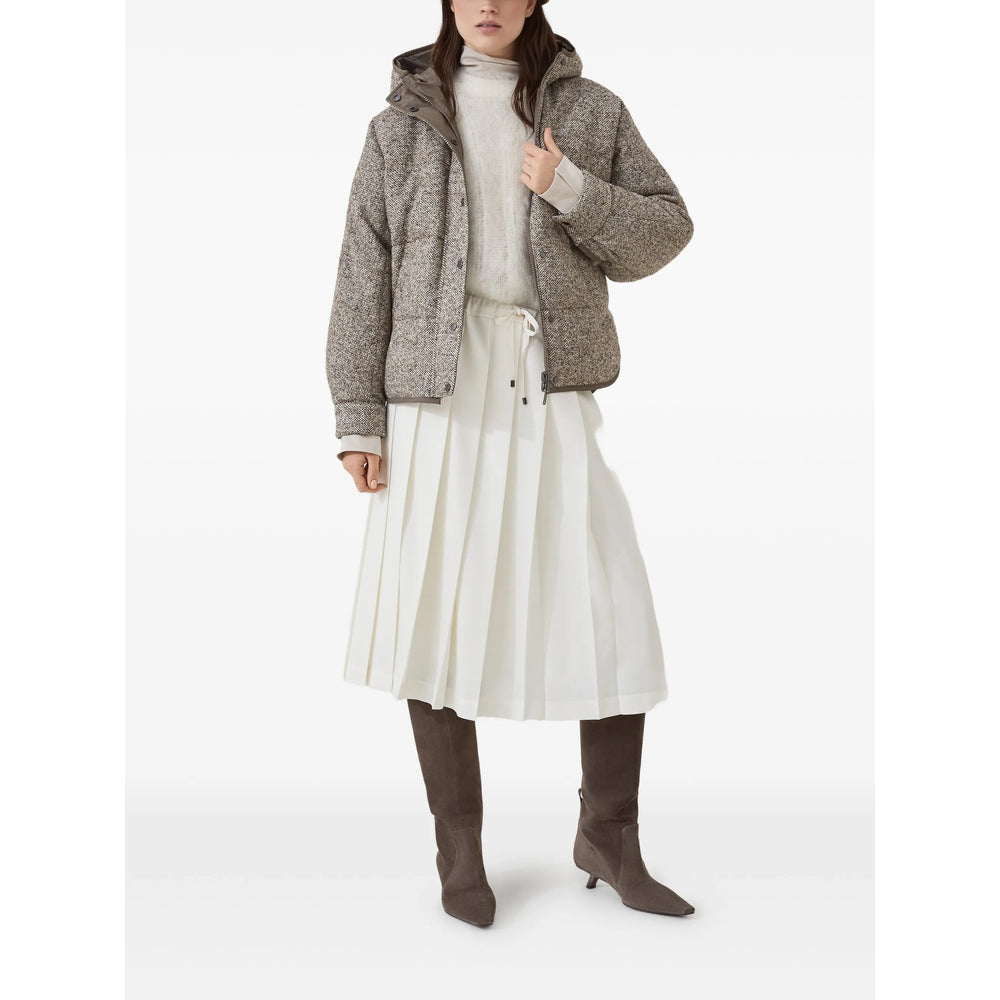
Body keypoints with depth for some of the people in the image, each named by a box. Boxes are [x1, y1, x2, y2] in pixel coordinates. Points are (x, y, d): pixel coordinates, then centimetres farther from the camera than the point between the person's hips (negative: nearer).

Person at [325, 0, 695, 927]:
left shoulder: (590, 111, 11)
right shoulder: (403, 119, 9)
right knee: (437, 618, 2)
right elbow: (365, 271, 6)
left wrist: (571, 190, -8)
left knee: (614, 617, -3)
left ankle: (608, 834, 18)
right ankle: (459, 848, 19)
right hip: (437, 398, 0)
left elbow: (666, 230, 10)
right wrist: (357, 417, 0)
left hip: (552, 397, 1)